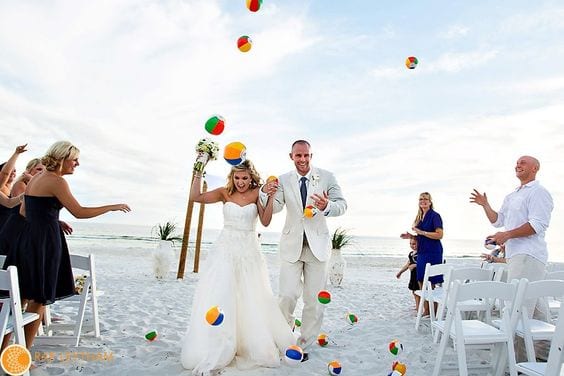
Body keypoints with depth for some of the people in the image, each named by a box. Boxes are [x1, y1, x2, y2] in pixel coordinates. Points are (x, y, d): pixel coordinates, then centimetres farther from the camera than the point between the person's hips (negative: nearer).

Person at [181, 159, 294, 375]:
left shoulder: (257, 193, -2)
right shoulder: (225, 193, 1)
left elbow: (265, 221, -10)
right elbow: (195, 197, -7)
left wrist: (270, 197, -17)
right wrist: (198, 171, -10)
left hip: (249, 252, 0)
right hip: (225, 250, 0)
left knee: (251, 300, 9)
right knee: (218, 299, -2)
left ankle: (256, 346, 31)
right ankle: (213, 355, 7)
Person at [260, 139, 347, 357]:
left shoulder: (326, 177, -4)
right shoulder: (283, 180, 0)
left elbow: (342, 204, -7)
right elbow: (275, 208, -6)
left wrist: (327, 206, -31)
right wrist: (265, 193, -29)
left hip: (318, 244, 0)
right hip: (292, 245, 0)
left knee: (314, 300, 8)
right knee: (287, 296, -6)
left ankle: (303, 344, 27)